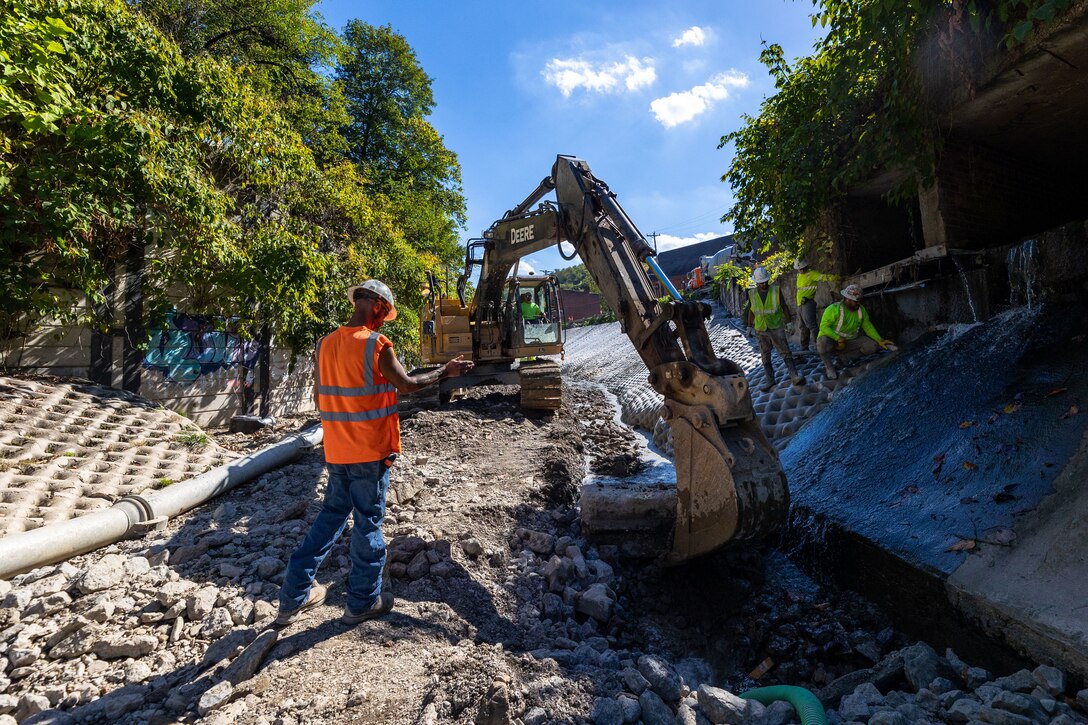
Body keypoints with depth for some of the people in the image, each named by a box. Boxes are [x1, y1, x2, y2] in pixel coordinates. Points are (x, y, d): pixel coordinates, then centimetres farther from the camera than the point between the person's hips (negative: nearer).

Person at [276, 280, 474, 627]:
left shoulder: (325, 343, 4)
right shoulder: (376, 344, -16)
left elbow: (318, 396, 10)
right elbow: (407, 384, -7)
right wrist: (445, 372, 4)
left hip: (336, 451, 6)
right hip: (370, 452, -6)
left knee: (332, 514, 20)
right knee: (368, 522, 7)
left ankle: (294, 596, 24)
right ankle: (363, 602, 20)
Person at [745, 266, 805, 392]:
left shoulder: (776, 290, -5)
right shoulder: (752, 293, 0)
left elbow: (784, 307, 1)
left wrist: (789, 323, -1)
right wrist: (749, 327, 13)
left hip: (776, 328, -2)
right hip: (761, 330, 2)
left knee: (785, 352, -5)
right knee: (765, 356, 9)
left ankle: (795, 376, -4)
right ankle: (769, 380, 18)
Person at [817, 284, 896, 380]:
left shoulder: (861, 310, 0)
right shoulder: (834, 309, -19)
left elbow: (868, 327, 7)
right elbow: (823, 327, -25)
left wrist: (880, 340, -5)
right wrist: (839, 339, -32)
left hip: (849, 342, 6)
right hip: (832, 341, -5)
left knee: (872, 345, -13)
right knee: (822, 342, -40)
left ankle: (842, 356, -3)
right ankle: (829, 367, -15)